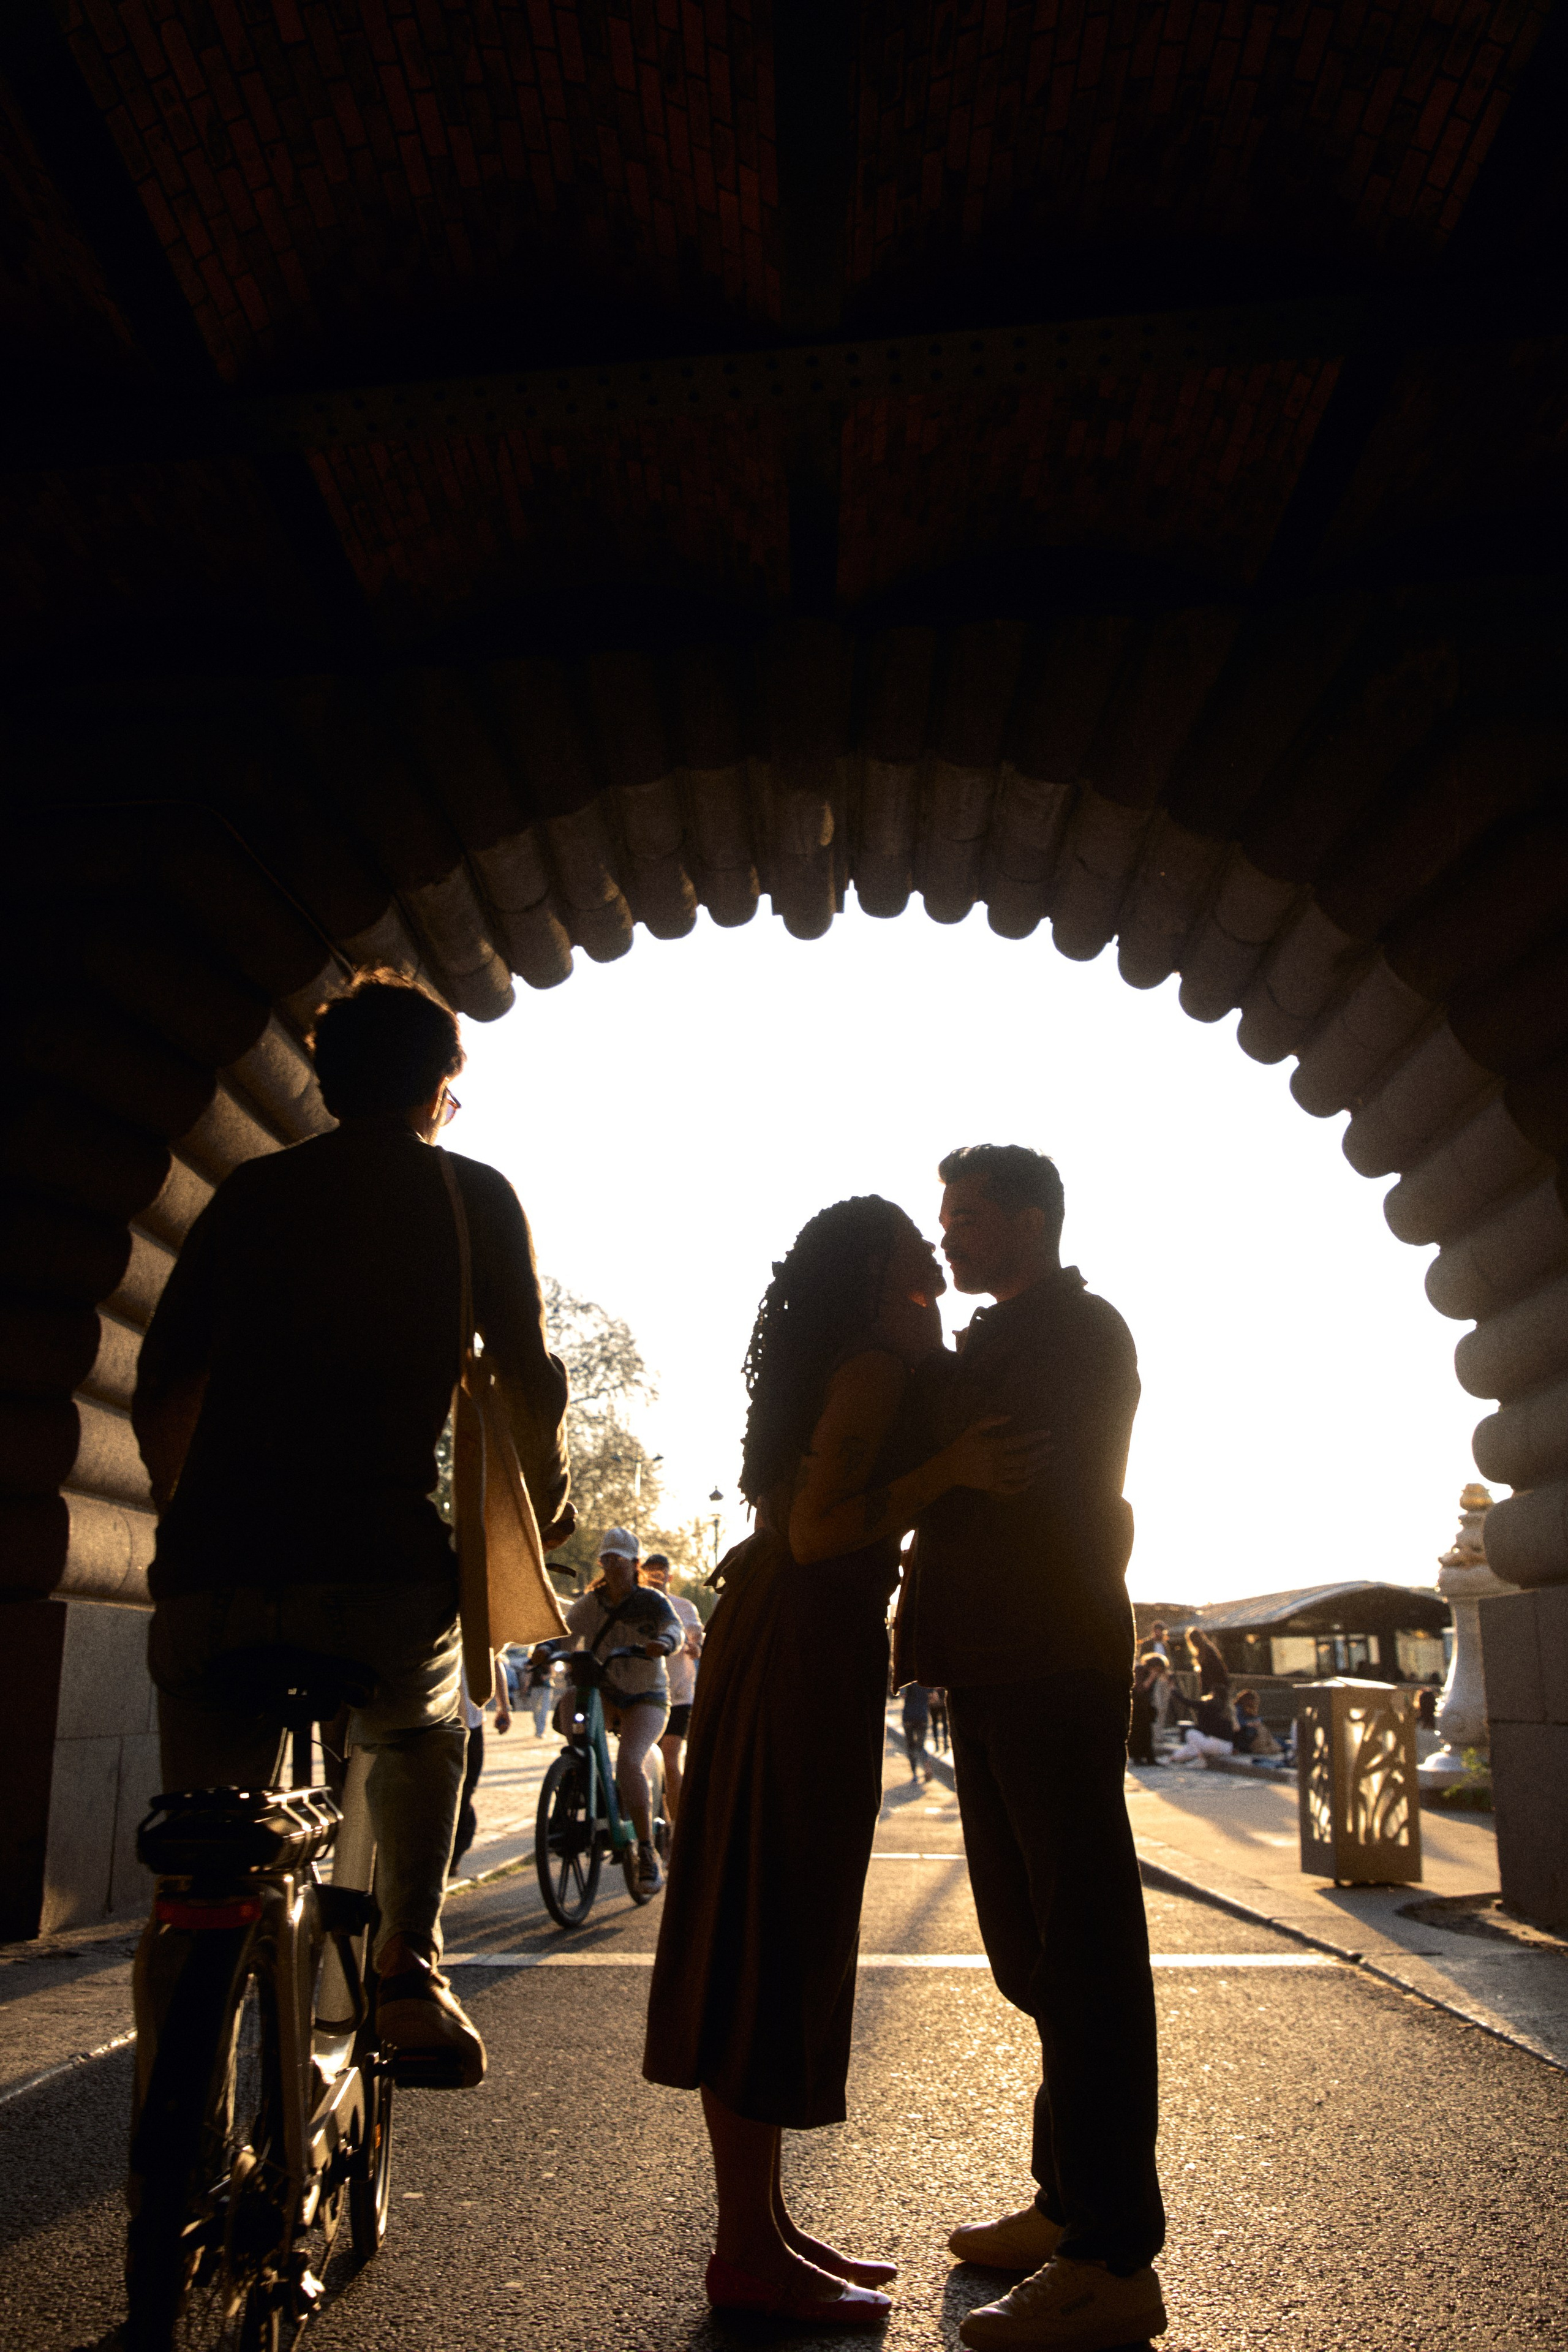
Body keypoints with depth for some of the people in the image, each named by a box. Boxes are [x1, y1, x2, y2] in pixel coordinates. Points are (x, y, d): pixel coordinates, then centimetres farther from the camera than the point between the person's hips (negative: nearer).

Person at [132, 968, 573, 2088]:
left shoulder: (252, 1190, 16)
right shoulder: (470, 1193, 9)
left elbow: (160, 1393, 16)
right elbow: (531, 1380, 2)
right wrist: (549, 1499, 21)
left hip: (210, 1575, 2)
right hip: (382, 1569, -1)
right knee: (424, 1738, 31)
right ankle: (411, 1971, 17)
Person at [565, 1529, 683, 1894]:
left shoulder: (650, 1600, -8)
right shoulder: (592, 1602, 3)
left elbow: (675, 1628, -25)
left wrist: (663, 1642, -48)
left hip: (645, 1699, -4)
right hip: (603, 1694, 4)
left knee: (630, 1762, -25)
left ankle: (647, 1854, -15)